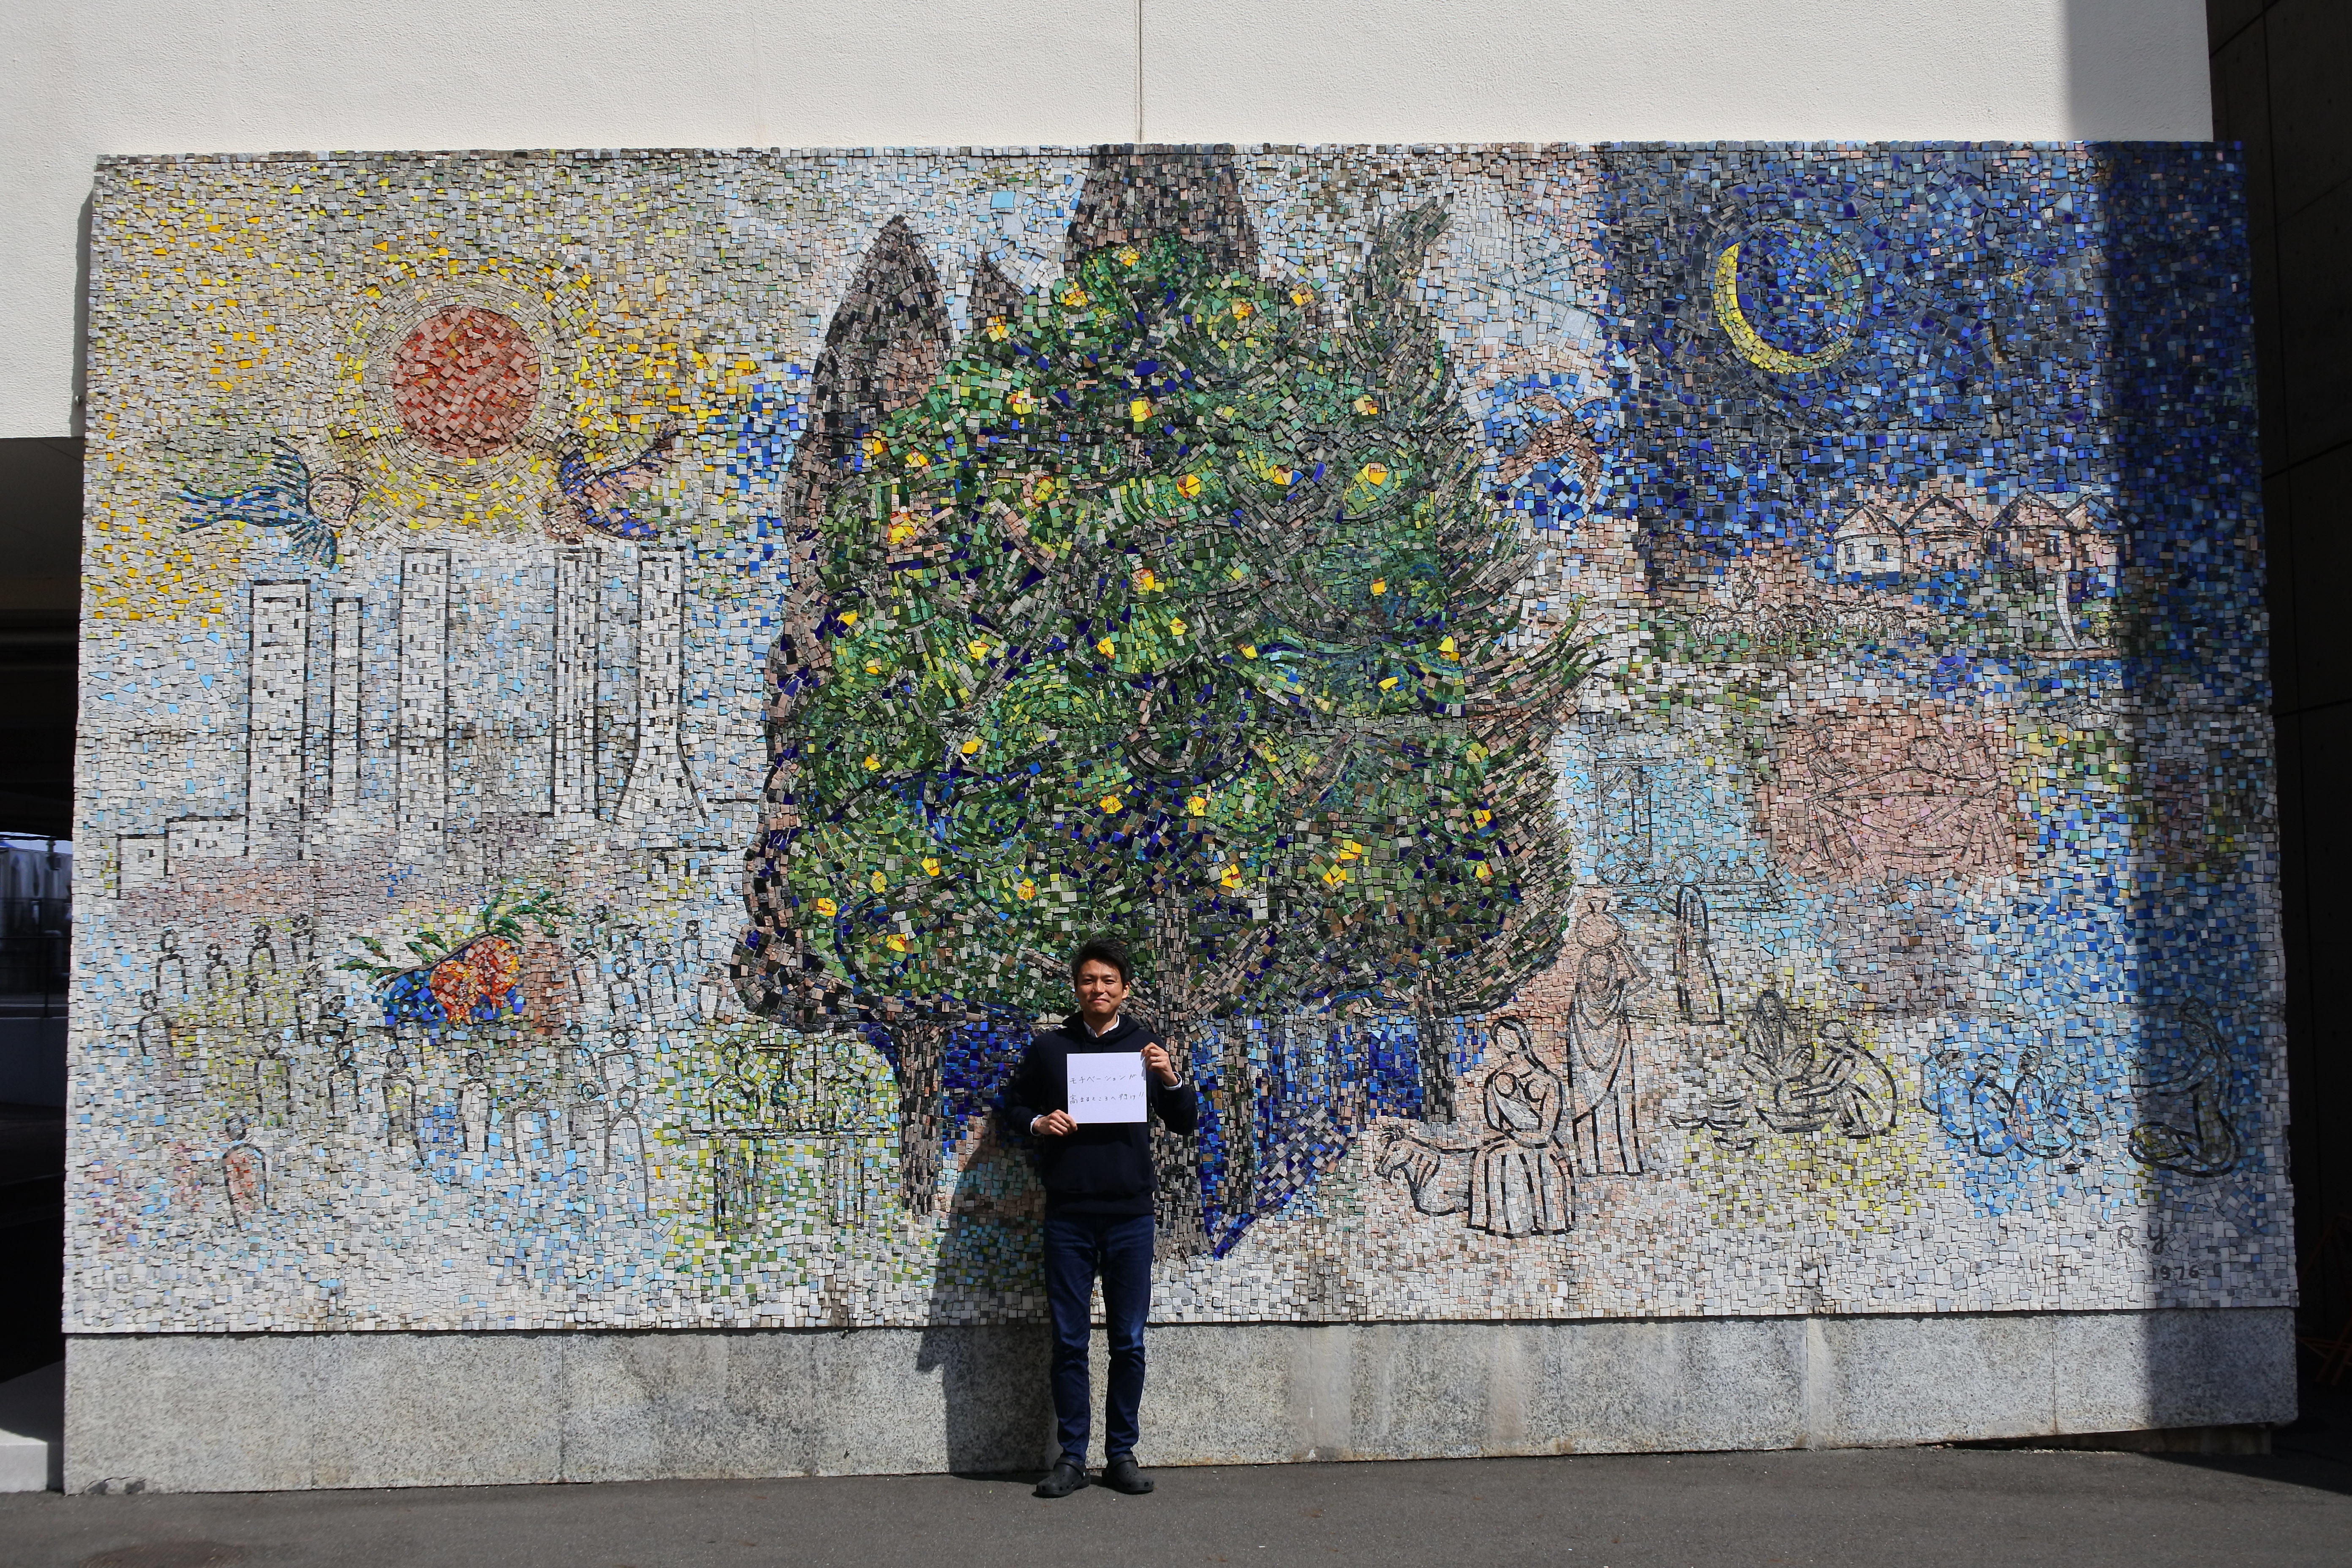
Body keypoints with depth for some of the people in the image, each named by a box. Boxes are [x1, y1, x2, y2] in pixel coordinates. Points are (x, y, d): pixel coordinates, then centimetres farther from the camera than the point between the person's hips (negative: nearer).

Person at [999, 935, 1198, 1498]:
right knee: (1069, 1341, 3)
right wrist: (1037, 1122, -6)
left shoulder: (1145, 1044, 8)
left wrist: (1172, 1079, -9)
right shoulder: (1048, 1047, 7)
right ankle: (1071, 1457, 11)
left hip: (1130, 1215, 0)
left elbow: (1186, 1123, 10)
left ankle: (1122, 1454, 15)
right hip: (1068, 1216, 0)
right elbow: (1010, 1106, 15)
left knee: (1129, 1341, 5)